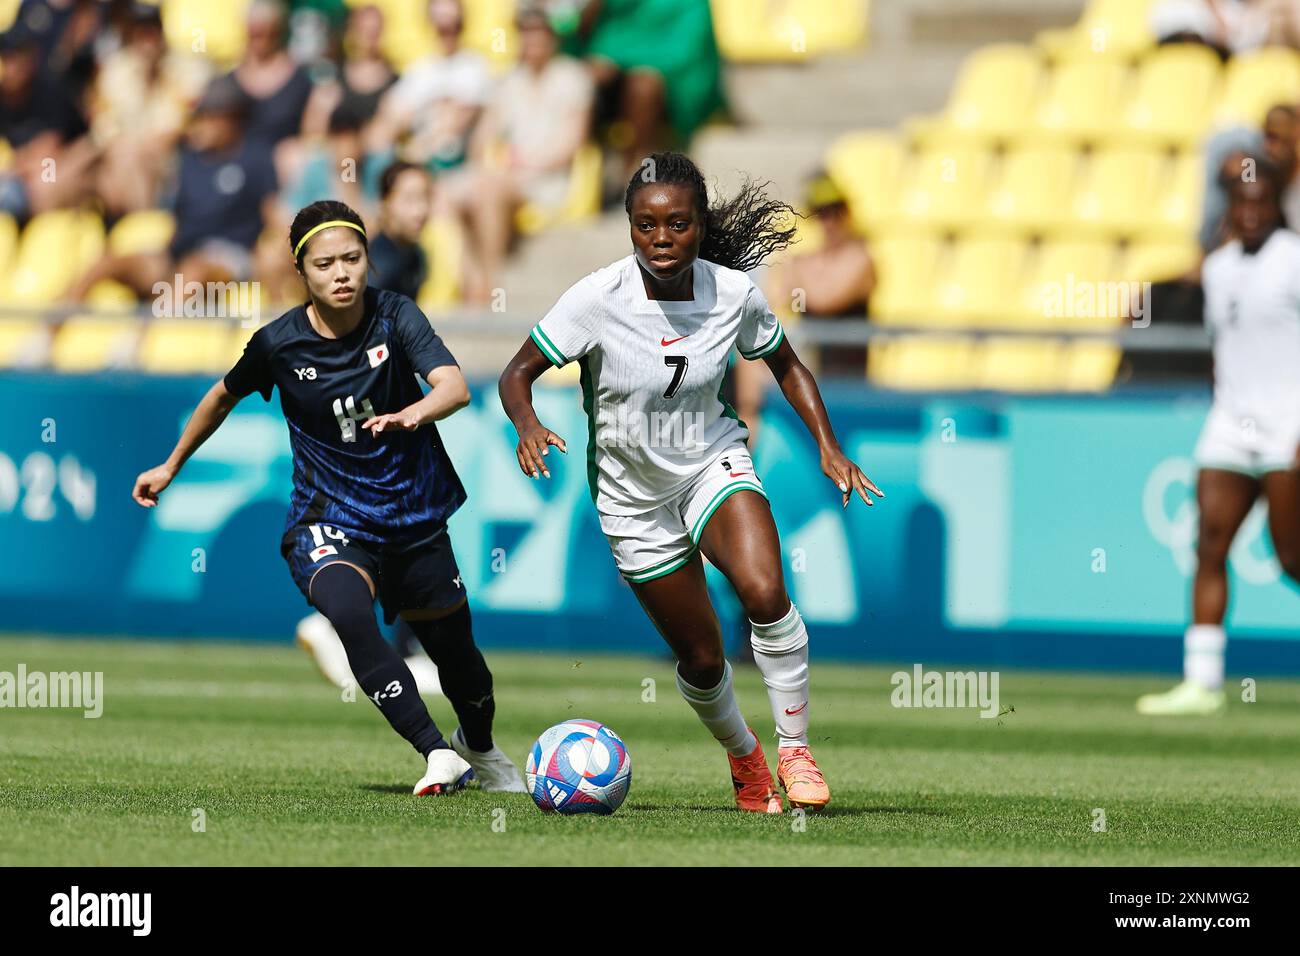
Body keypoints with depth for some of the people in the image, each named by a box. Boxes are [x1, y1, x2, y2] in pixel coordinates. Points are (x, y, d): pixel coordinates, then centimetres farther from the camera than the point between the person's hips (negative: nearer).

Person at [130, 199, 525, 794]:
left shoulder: (394, 316, -13)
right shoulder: (279, 343, -11)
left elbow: (455, 387, -28)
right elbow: (225, 395, 9)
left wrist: (412, 414, -50)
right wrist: (172, 465, 19)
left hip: (413, 515, 2)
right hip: (328, 518, -2)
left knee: (453, 644, 14)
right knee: (349, 615, -32)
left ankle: (479, 746, 48)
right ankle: (436, 754, -31)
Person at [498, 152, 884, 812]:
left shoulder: (733, 293, -13)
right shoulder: (597, 299, -22)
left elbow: (786, 366, 5)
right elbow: (517, 374, -16)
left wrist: (828, 447, -5)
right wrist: (527, 425, -37)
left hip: (714, 461, 0)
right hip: (634, 495, 0)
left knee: (764, 591, -28)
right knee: (701, 658, 5)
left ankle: (794, 750, -12)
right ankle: (744, 758, 36)